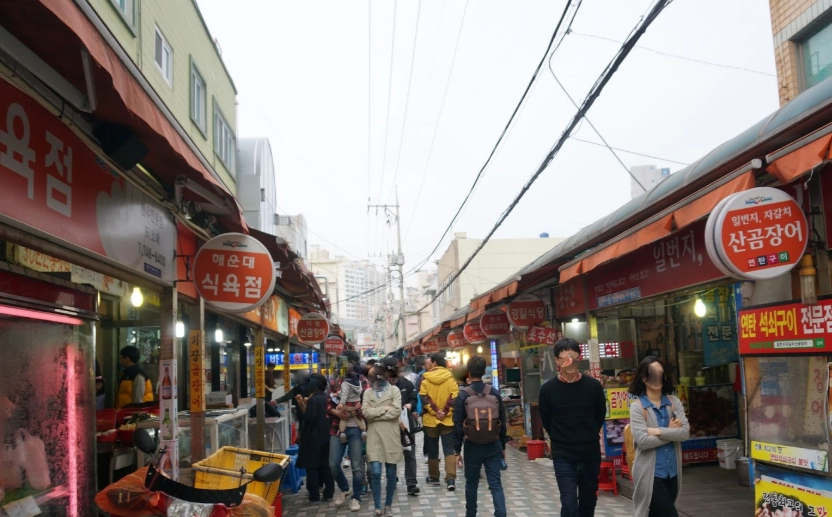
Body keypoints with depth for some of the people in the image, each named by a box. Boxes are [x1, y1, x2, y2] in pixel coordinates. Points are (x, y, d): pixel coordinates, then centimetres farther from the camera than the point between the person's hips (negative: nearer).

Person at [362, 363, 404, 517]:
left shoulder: (394, 390, 0)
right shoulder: (368, 392, 6)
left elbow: (396, 411, -14)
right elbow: (366, 412, -8)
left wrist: (375, 413, -10)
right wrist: (384, 409, -13)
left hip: (391, 437, -1)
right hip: (374, 438, 1)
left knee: (391, 474, 8)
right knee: (375, 473, -5)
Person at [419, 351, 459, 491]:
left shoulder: (425, 379, -4)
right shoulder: (450, 378, -2)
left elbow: (423, 397, -10)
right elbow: (454, 397, -10)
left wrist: (434, 411, -10)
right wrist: (446, 412, -10)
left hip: (430, 419, 0)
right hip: (448, 420, 0)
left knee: (432, 449, 13)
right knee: (449, 449, 2)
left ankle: (434, 477, 23)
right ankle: (451, 479, -11)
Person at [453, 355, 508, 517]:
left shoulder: (463, 395, -8)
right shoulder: (495, 393, 0)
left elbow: (458, 426, -7)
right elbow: (503, 422, 5)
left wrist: (457, 451, 0)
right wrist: (503, 446, 15)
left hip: (472, 447, -1)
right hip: (493, 446, 2)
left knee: (471, 484, 14)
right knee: (495, 484, 4)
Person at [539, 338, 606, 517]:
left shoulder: (593, 386, -4)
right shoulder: (548, 389, -8)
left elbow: (600, 415, 10)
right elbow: (546, 421, 5)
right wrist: (561, 441, 8)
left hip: (590, 454, 2)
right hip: (563, 456, -2)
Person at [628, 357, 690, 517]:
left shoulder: (674, 402, 4)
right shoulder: (637, 406, -9)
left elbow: (685, 432, -7)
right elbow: (643, 441, -18)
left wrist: (658, 431, -16)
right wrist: (670, 432, -9)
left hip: (672, 471, 5)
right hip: (650, 473, -5)